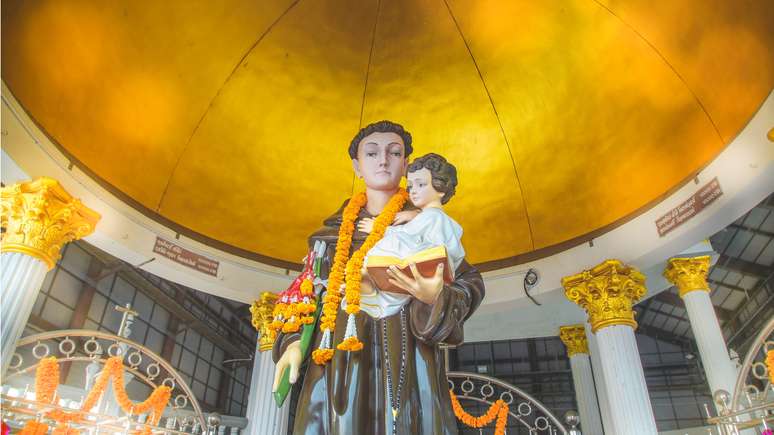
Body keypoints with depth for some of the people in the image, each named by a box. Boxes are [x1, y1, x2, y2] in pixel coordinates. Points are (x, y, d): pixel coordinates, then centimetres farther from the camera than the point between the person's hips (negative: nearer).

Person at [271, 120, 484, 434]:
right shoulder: (336, 229, 15)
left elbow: (469, 282, 5)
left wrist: (436, 297, -18)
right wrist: (293, 340, -4)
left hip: (408, 359, -1)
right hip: (341, 358, 1)